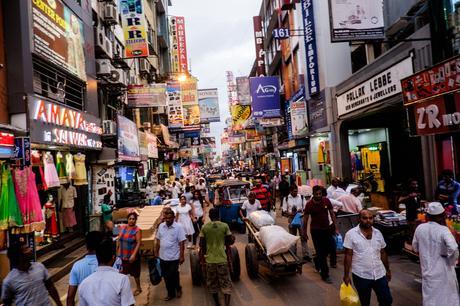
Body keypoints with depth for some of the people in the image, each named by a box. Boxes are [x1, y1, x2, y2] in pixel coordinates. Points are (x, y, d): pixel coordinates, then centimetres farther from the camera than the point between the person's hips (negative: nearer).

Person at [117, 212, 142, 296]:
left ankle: (138, 288, 31)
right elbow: (119, 240, 9)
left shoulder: (137, 230, -15)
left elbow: (138, 243, -18)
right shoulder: (122, 228, 1)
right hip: (122, 256, 4)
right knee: (122, 273, 12)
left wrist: (134, 255, -24)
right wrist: (117, 251, 10)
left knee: (135, 273, 12)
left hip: (132, 256, -4)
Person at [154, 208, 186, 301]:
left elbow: (181, 243, -12)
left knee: (173, 276, 6)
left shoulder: (178, 227, -13)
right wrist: (156, 253, 11)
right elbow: (158, 241, 10)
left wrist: (182, 256, -13)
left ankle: (178, 288, 34)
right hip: (162, 257, 5)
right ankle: (171, 293, 31)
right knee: (166, 276, 13)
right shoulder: (161, 226, 1)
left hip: (174, 257, -4)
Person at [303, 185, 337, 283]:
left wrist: (335, 227, 1)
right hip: (316, 230, -3)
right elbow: (305, 219, -5)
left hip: (326, 228, 4)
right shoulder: (309, 204, -13)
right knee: (320, 251, 0)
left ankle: (318, 260, 33)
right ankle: (325, 275, 11)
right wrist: (305, 232, -2)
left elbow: (332, 214, 3)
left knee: (332, 246, 5)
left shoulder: (327, 201, -6)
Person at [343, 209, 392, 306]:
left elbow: (383, 253, 12)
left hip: (379, 274, 4)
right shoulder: (351, 234, -11)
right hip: (361, 276, -3)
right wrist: (346, 275, -9)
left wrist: (387, 269, 16)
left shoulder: (378, 233, 3)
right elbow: (348, 255, -9)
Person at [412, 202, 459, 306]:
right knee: (448, 296, 17)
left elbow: (415, 247, 7)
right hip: (443, 270, -4)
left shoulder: (420, 228, -4)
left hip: (427, 269, 4)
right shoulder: (443, 230, -19)